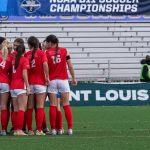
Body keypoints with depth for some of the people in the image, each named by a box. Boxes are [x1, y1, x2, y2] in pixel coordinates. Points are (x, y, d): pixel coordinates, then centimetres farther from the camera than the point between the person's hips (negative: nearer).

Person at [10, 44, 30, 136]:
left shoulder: (14, 60, 12)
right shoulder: (24, 60, -4)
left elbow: (11, 72, 9)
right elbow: (24, 74, -12)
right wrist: (27, 86, -11)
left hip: (13, 86, 6)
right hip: (21, 86, -6)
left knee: (16, 109, 9)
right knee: (22, 108, -7)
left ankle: (15, 130, 9)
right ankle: (19, 130, -15)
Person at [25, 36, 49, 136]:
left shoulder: (26, 54, 3)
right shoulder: (41, 53, -3)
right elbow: (45, 65, -15)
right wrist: (47, 78, -8)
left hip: (29, 83, 2)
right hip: (40, 82, -2)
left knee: (30, 108, 9)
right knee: (40, 107, 0)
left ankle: (30, 130, 9)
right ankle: (39, 130, -6)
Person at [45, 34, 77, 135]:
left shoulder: (47, 53, -1)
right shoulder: (64, 51, 3)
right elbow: (70, 66, 4)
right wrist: (74, 78, 11)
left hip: (52, 81, -1)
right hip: (63, 80, 1)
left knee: (53, 105, 2)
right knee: (66, 105, 4)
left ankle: (53, 129, -2)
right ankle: (70, 128, -1)